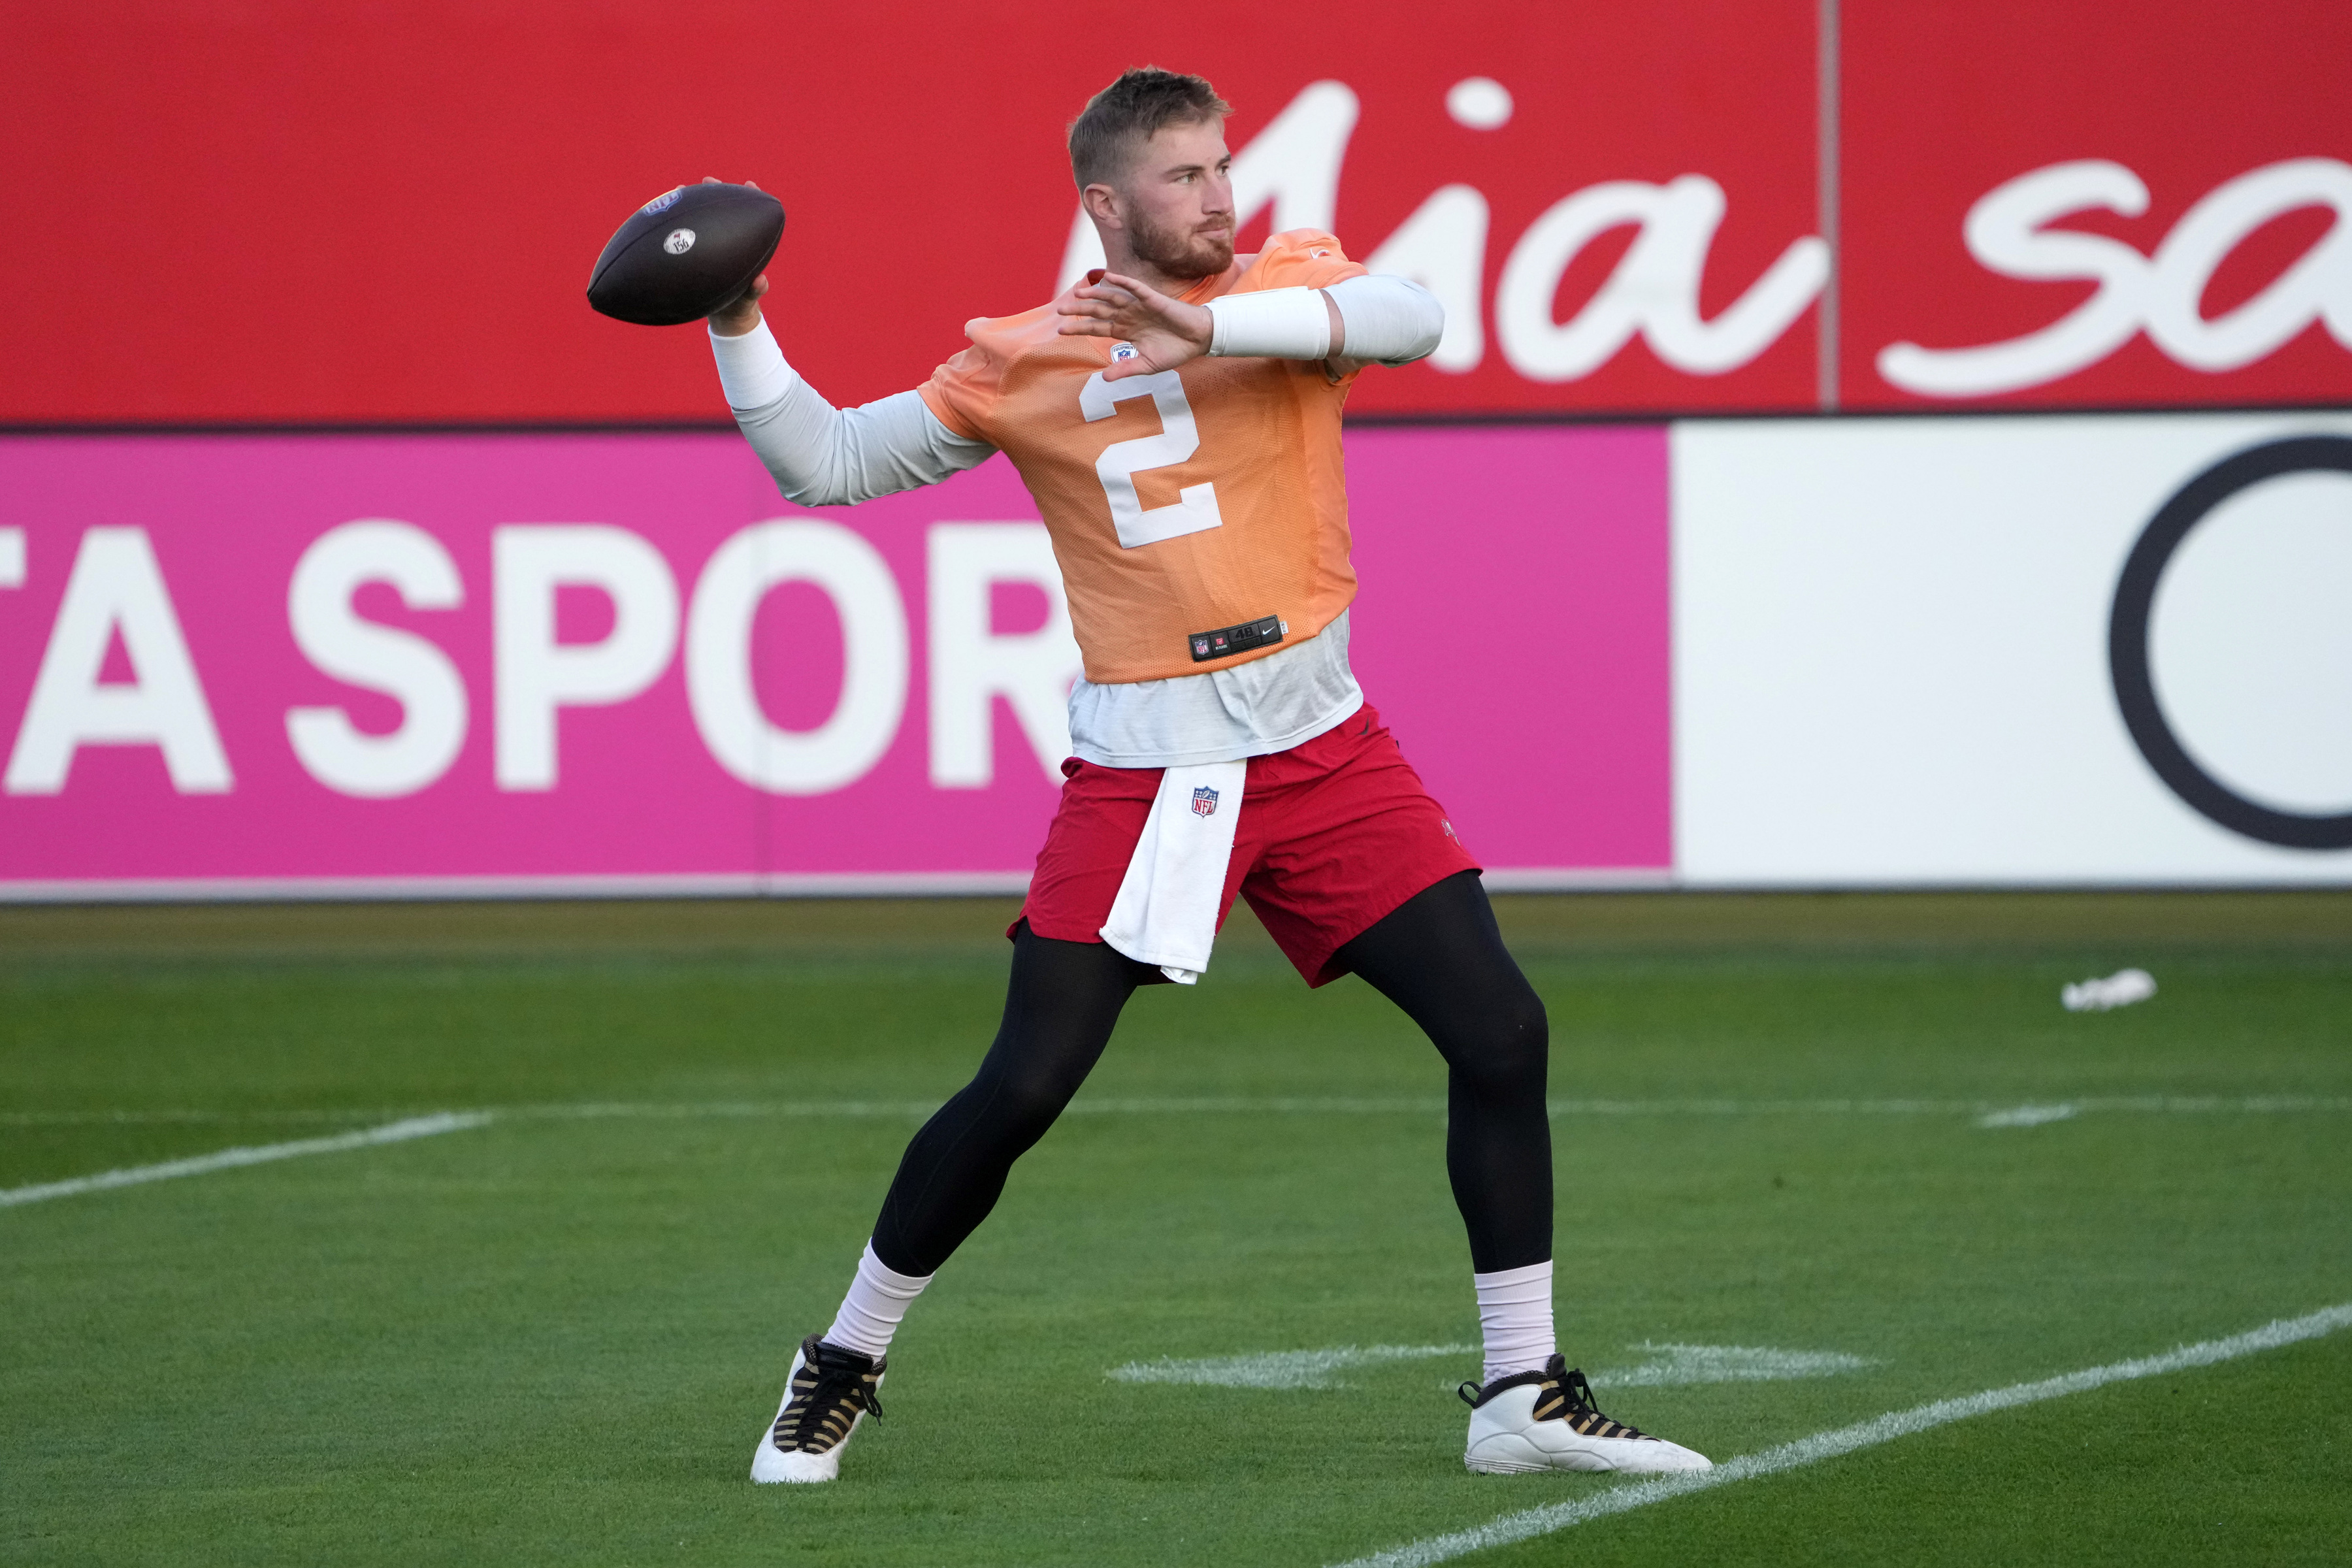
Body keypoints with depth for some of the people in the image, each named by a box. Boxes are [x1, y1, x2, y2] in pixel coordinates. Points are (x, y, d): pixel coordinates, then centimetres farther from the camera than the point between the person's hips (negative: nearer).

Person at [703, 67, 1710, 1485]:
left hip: (1322, 748, 2)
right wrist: (738, 329, -8)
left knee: (1503, 1033, -5)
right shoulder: (1020, 362, 1)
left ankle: (1523, 1396, 6)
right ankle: (845, 1367, 13)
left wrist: (1210, 326, -30)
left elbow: (1411, 318, -21)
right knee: (1019, 1091, -6)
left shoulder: (1286, 280, 2)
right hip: (1141, 769, -2)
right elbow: (824, 465, 6)